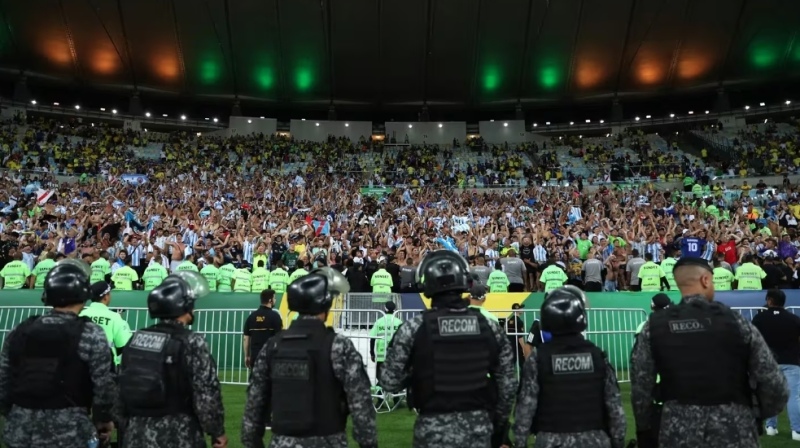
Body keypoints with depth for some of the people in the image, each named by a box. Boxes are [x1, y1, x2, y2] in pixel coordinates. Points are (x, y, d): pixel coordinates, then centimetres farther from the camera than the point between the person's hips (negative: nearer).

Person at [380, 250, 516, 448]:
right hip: (479, 428, 3)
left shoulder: (414, 328, -13)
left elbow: (390, 382, -8)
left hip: (434, 429, -2)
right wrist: (500, 422, 17)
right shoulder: (490, 327, -4)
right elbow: (507, 383, 3)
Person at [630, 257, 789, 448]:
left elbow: (640, 388, -1)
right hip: (735, 431, 0)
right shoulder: (736, 322, -5)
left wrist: (644, 432, 13)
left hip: (677, 432, 1)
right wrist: (760, 415, 16)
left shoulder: (654, 326, -3)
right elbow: (775, 386, -4)